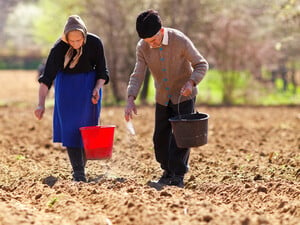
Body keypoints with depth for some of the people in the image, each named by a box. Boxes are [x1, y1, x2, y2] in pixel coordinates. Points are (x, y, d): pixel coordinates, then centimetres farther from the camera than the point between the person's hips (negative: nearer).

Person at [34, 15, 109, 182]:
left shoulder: (95, 43, -17)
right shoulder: (59, 48, -22)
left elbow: (102, 71, -4)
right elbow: (47, 78, -24)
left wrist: (97, 88, -22)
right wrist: (41, 104, -33)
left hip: (90, 84, 1)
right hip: (67, 85, -1)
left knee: (87, 127, 1)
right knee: (70, 127, -11)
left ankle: (81, 167, 14)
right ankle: (78, 172, -13)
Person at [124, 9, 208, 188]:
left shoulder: (180, 40, -23)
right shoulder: (143, 47, -13)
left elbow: (201, 64, -14)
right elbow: (137, 75, -16)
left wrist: (191, 82, -32)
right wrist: (130, 99, -31)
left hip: (184, 95, -4)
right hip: (162, 97, 4)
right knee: (160, 137, 6)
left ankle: (179, 176, -2)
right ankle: (168, 172, 23)